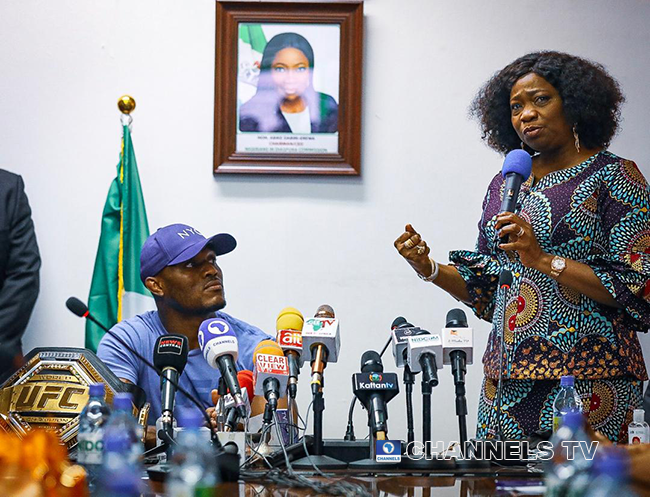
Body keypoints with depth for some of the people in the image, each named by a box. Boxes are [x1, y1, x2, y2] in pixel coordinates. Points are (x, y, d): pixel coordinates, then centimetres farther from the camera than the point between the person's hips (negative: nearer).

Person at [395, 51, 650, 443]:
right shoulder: (505, 184, 16)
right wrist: (430, 269, 3)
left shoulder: (614, 176, -1)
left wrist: (545, 260, -16)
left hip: (586, 376, -5)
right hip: (508, 376, 5)